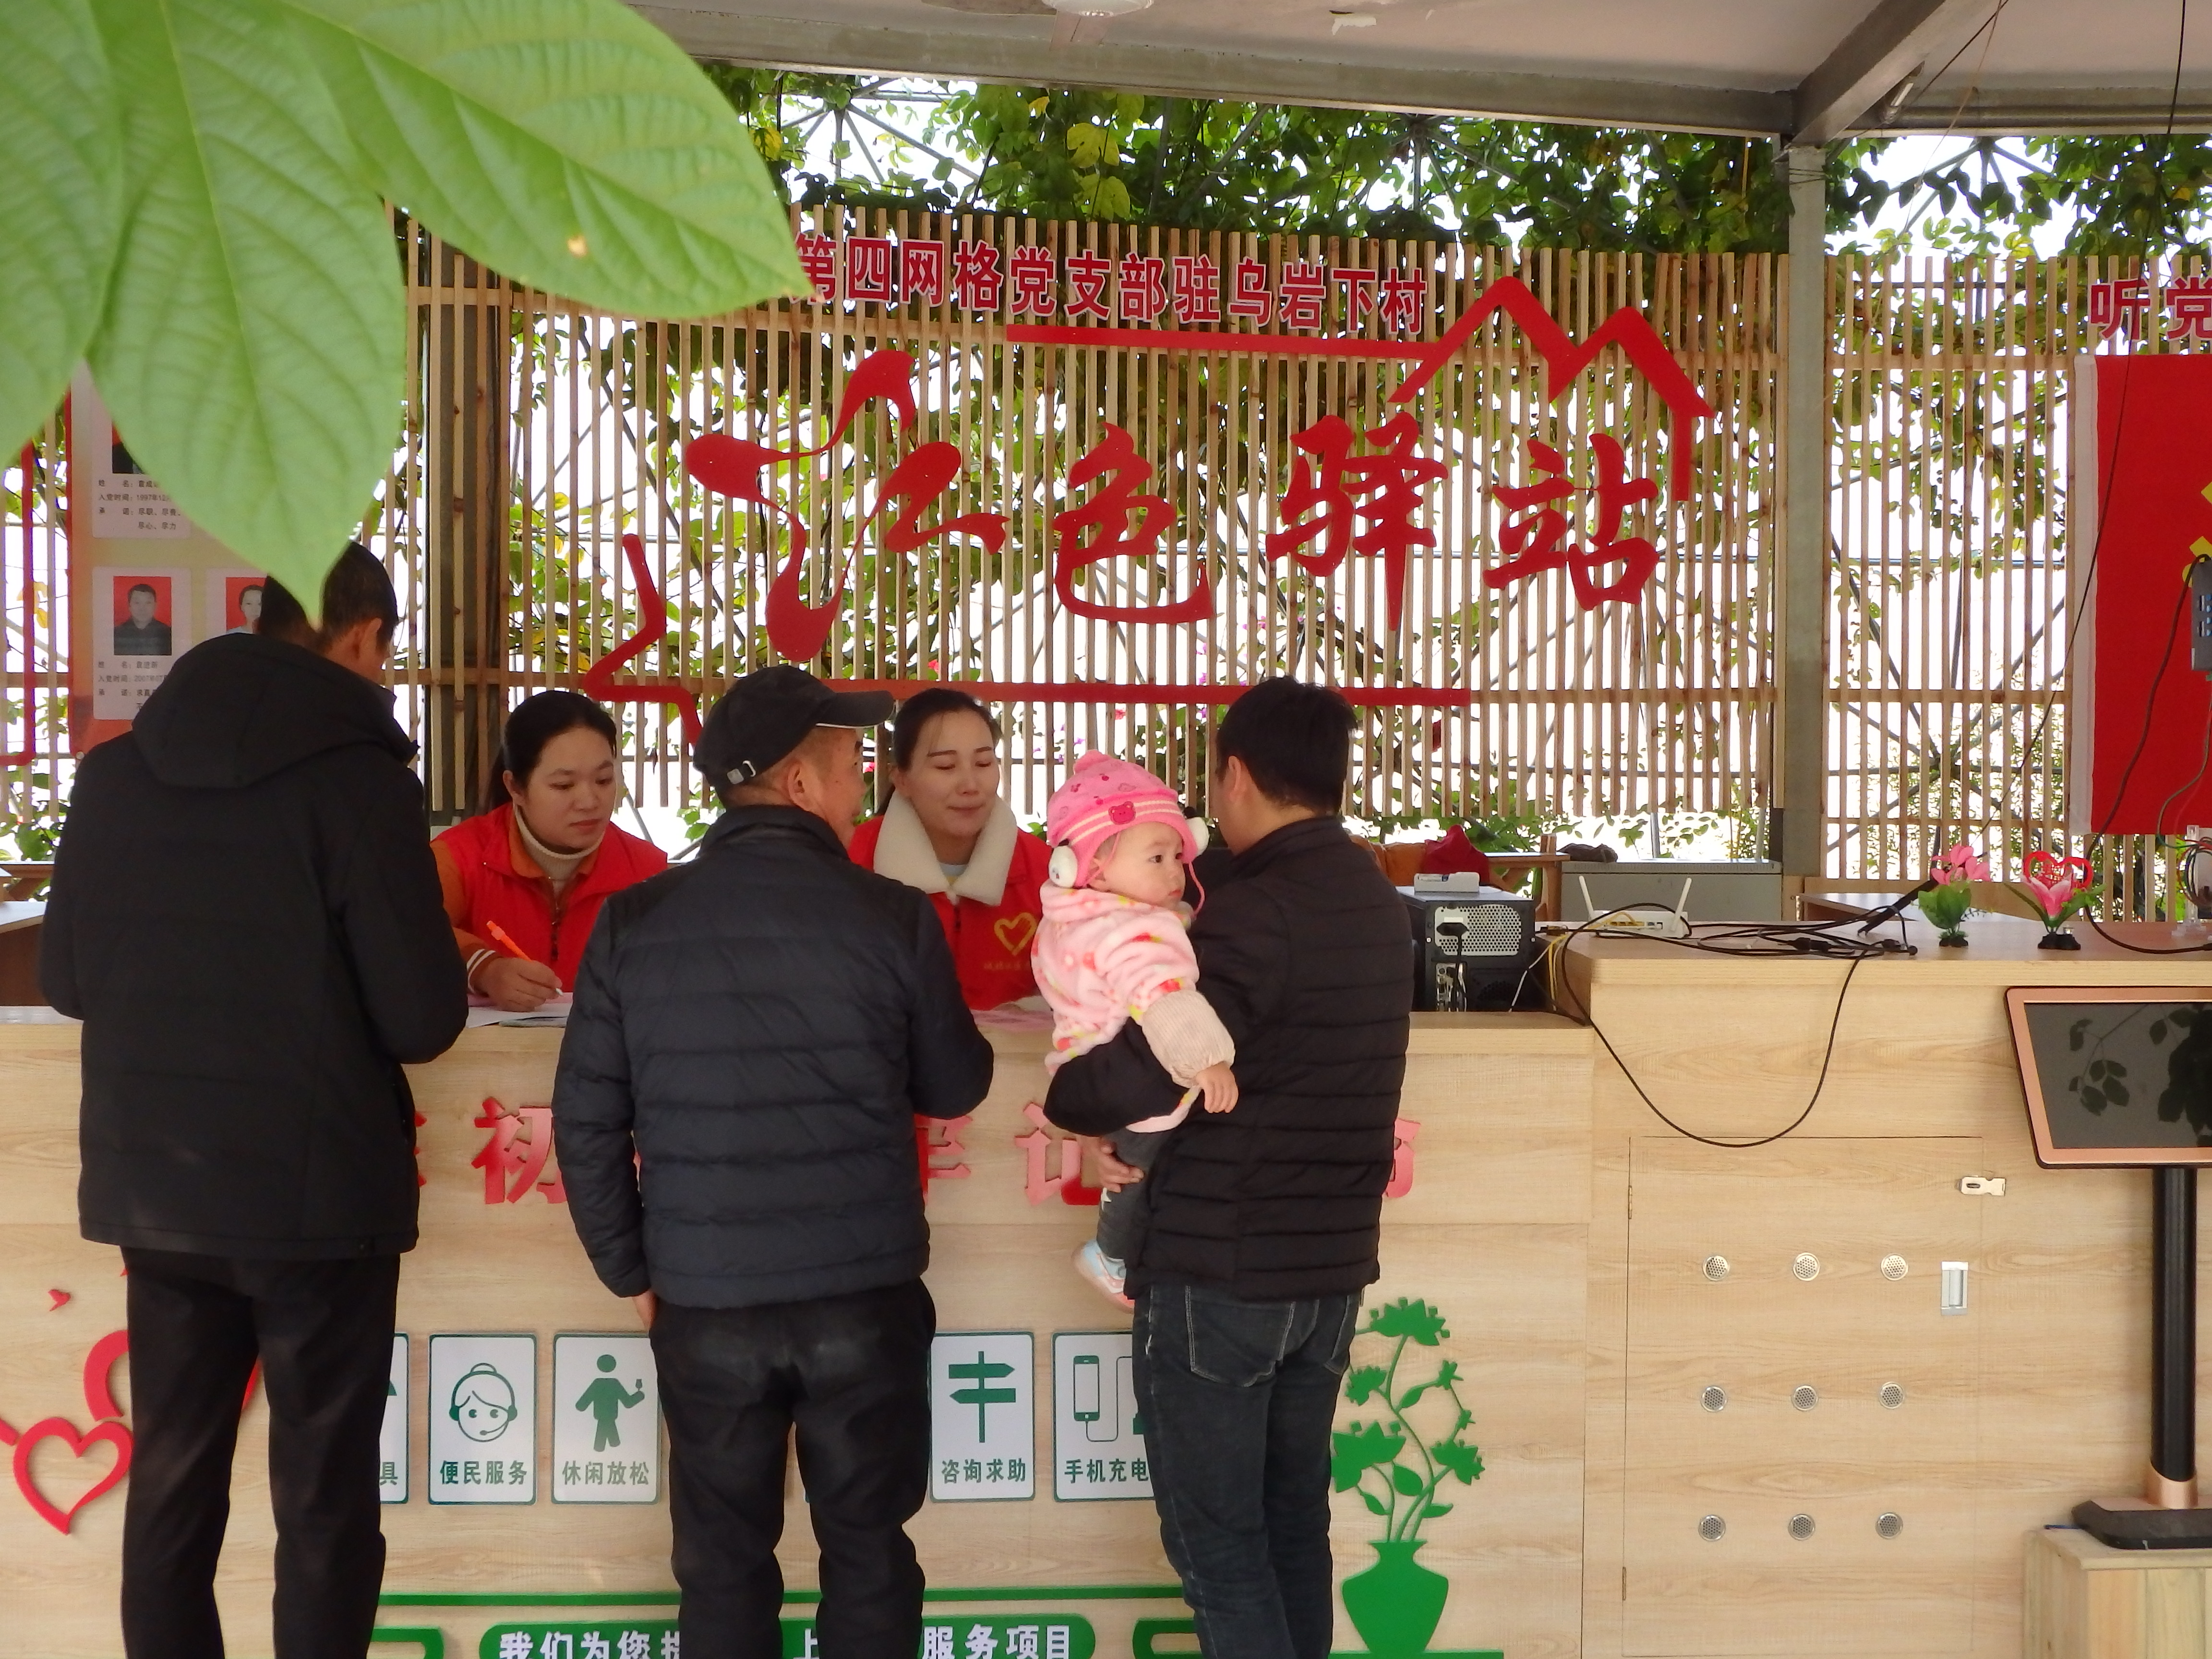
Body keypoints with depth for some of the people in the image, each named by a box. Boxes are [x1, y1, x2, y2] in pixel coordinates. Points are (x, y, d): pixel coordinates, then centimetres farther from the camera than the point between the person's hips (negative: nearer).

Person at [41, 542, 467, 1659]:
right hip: (315, 1186, -5)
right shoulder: (357, 773, -14)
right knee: (324, 1495, 7)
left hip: (150, 1181, 5)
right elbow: (423, 1019, -15)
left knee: (170, 1476, 17)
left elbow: (66, 978, 11)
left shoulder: (115, 771, 2)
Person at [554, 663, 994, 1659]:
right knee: (867, 1551, 13)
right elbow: (954, 1090, 4)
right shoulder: (892, 919, -9)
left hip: (704, 1297, 2)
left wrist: (629, 1271, 10)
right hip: (864, 1289, -1)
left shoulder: (633, 922, -3)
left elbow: (586, 1119, -1)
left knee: (723, 1560, 14)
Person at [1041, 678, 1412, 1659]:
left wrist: (1067, 1097, -8)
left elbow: (1140, 1074, -28)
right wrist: (1162, 1145, 10)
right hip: (1330, 1267, 8)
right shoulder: (1378, 904, 8)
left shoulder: (1254, 908, -19)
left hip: (1219, 1274, -8)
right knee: (1293, 1523, 18)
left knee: (1215, 1541, 3)